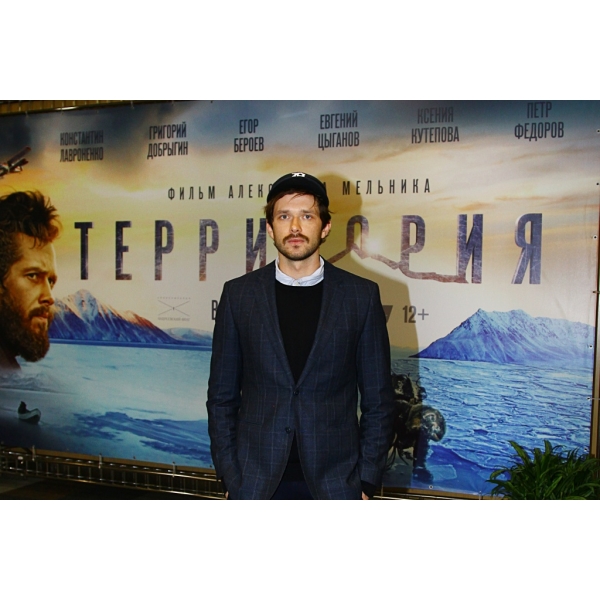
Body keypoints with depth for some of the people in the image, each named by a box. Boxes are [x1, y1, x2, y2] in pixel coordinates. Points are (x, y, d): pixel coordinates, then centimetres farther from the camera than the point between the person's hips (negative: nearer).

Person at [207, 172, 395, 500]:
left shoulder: (362, 295, -1)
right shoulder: (238, 294, 2)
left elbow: (378, 399, 2)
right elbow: (222, 396, 5)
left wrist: (367, 481, -2)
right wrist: (229, 477, 0)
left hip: (334, 482, 0)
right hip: (256, 482, 1)